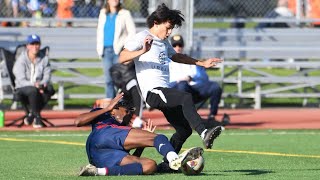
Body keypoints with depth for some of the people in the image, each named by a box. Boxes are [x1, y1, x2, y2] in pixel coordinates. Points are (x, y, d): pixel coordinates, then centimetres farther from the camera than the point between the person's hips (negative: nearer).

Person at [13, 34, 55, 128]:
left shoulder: (44, 59, 6)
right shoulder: (21, 60, -8)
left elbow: (47, 75, -1)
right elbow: (21, 80, -15)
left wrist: (42, 84, -24)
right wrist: (34, 85, -32)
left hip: (39, 86, 4)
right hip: (22, 89, -4)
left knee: (50, 89, -30)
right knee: (33, 91, -38)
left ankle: (31, 114, -21)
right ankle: (37, 117, -27)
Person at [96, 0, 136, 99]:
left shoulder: (125, 14, 2)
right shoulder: (103, 13, 16)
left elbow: (132, 32, -1)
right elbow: (99, 31, 22)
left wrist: (124, 46, -9)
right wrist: (99, 48, 13)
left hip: (119, 50, -5)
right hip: (106, 49, 5)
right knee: (108, 79, 4)